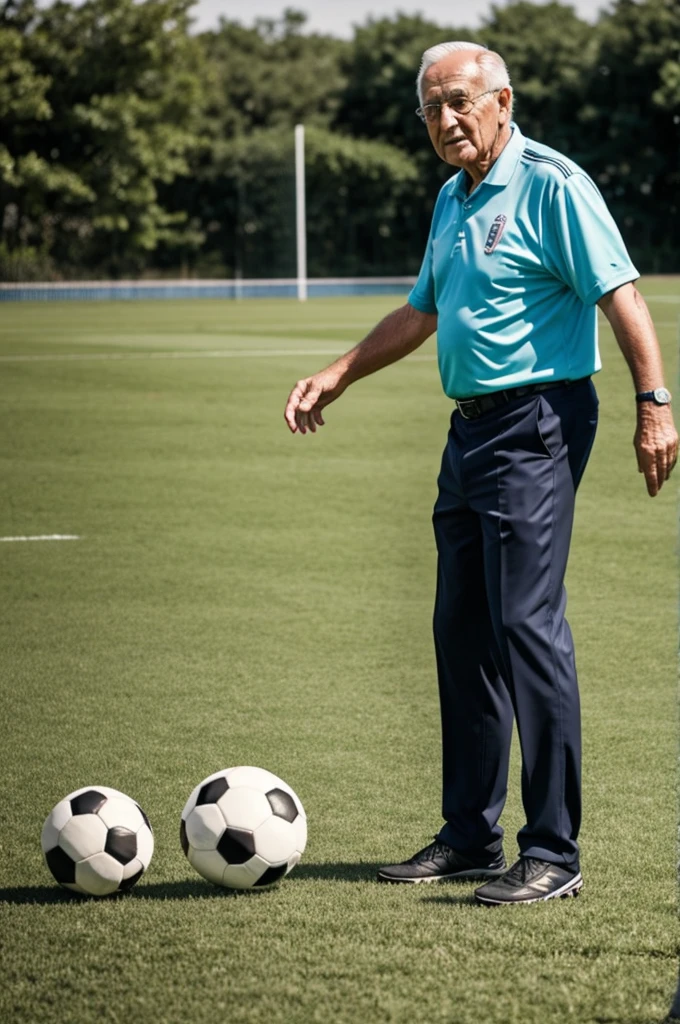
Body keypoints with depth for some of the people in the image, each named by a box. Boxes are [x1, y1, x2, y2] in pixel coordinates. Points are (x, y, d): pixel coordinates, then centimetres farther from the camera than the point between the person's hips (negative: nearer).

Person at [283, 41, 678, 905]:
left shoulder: (551, 186, -10)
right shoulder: (452, 200, 17)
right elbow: (423, 312, 29)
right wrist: (336, 376, 27)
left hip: (536, 427, -9)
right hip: (470, 428, 9)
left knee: (526, 625, -13)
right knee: (461, 632, 11)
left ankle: (553, 853, -9)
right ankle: (470, 837, 20)